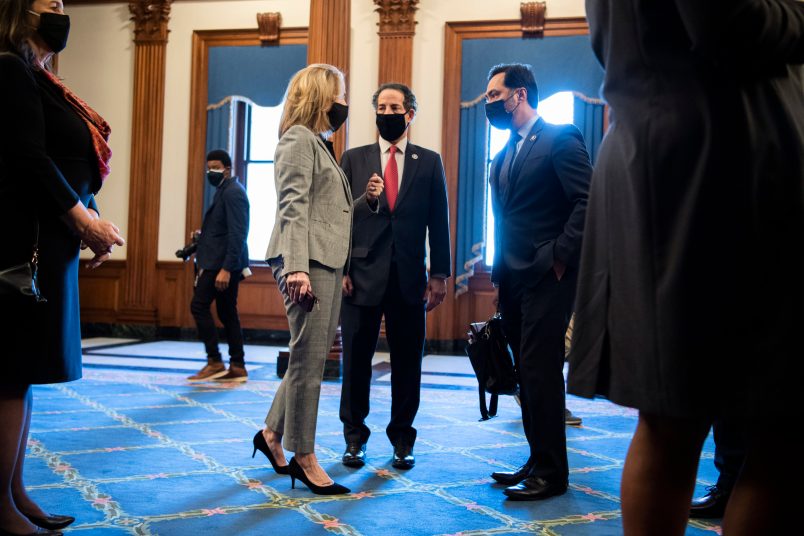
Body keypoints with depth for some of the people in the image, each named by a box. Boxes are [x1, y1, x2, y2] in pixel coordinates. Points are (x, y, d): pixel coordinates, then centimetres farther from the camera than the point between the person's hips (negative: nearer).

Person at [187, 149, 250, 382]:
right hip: (222, 263, 10)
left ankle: (215, 362, -6)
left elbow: (237, 234, -20)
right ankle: (237, 367, 11)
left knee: (199, 305, -10)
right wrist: (203, 235, 12)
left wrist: (225, 268, -25)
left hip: (223, 263, -10)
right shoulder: (225, 191, 19)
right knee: (227, 312, 9)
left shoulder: (233, 192, -12)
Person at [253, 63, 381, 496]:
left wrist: (366, 199, 9)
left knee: (310, 358, 13)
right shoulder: (299, 138, -5)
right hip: (307, 261, -10)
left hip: (328, 262, 10)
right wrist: (296, 266, -26)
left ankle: (272, 435, 25)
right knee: (309, 359, -5)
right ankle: (304, 459, 4)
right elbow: (294, 206, -17)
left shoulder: (319, 143, 24)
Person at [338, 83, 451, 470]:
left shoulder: (429, 162, 9)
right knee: (356, 360, 5)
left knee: (407, 362, 5)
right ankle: (354, 438, 18)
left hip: (409, 278, 0)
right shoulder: (354, 159, 8)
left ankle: (402, 438, 19)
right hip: (361, 275, 0)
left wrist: (439, 273, 0)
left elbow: (439, 221, 6)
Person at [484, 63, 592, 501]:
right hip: (513, 280, 8)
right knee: (527, 374, 11)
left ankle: (552, 473, 2)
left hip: (546, 278, -8)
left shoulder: (560, 138, -6)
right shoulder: (503, 158, 19)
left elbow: (588, 200, -15)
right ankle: (538, 462, 21)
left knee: (539, 371, -8)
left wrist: (560, 256, -17)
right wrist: (500, 276, 14)